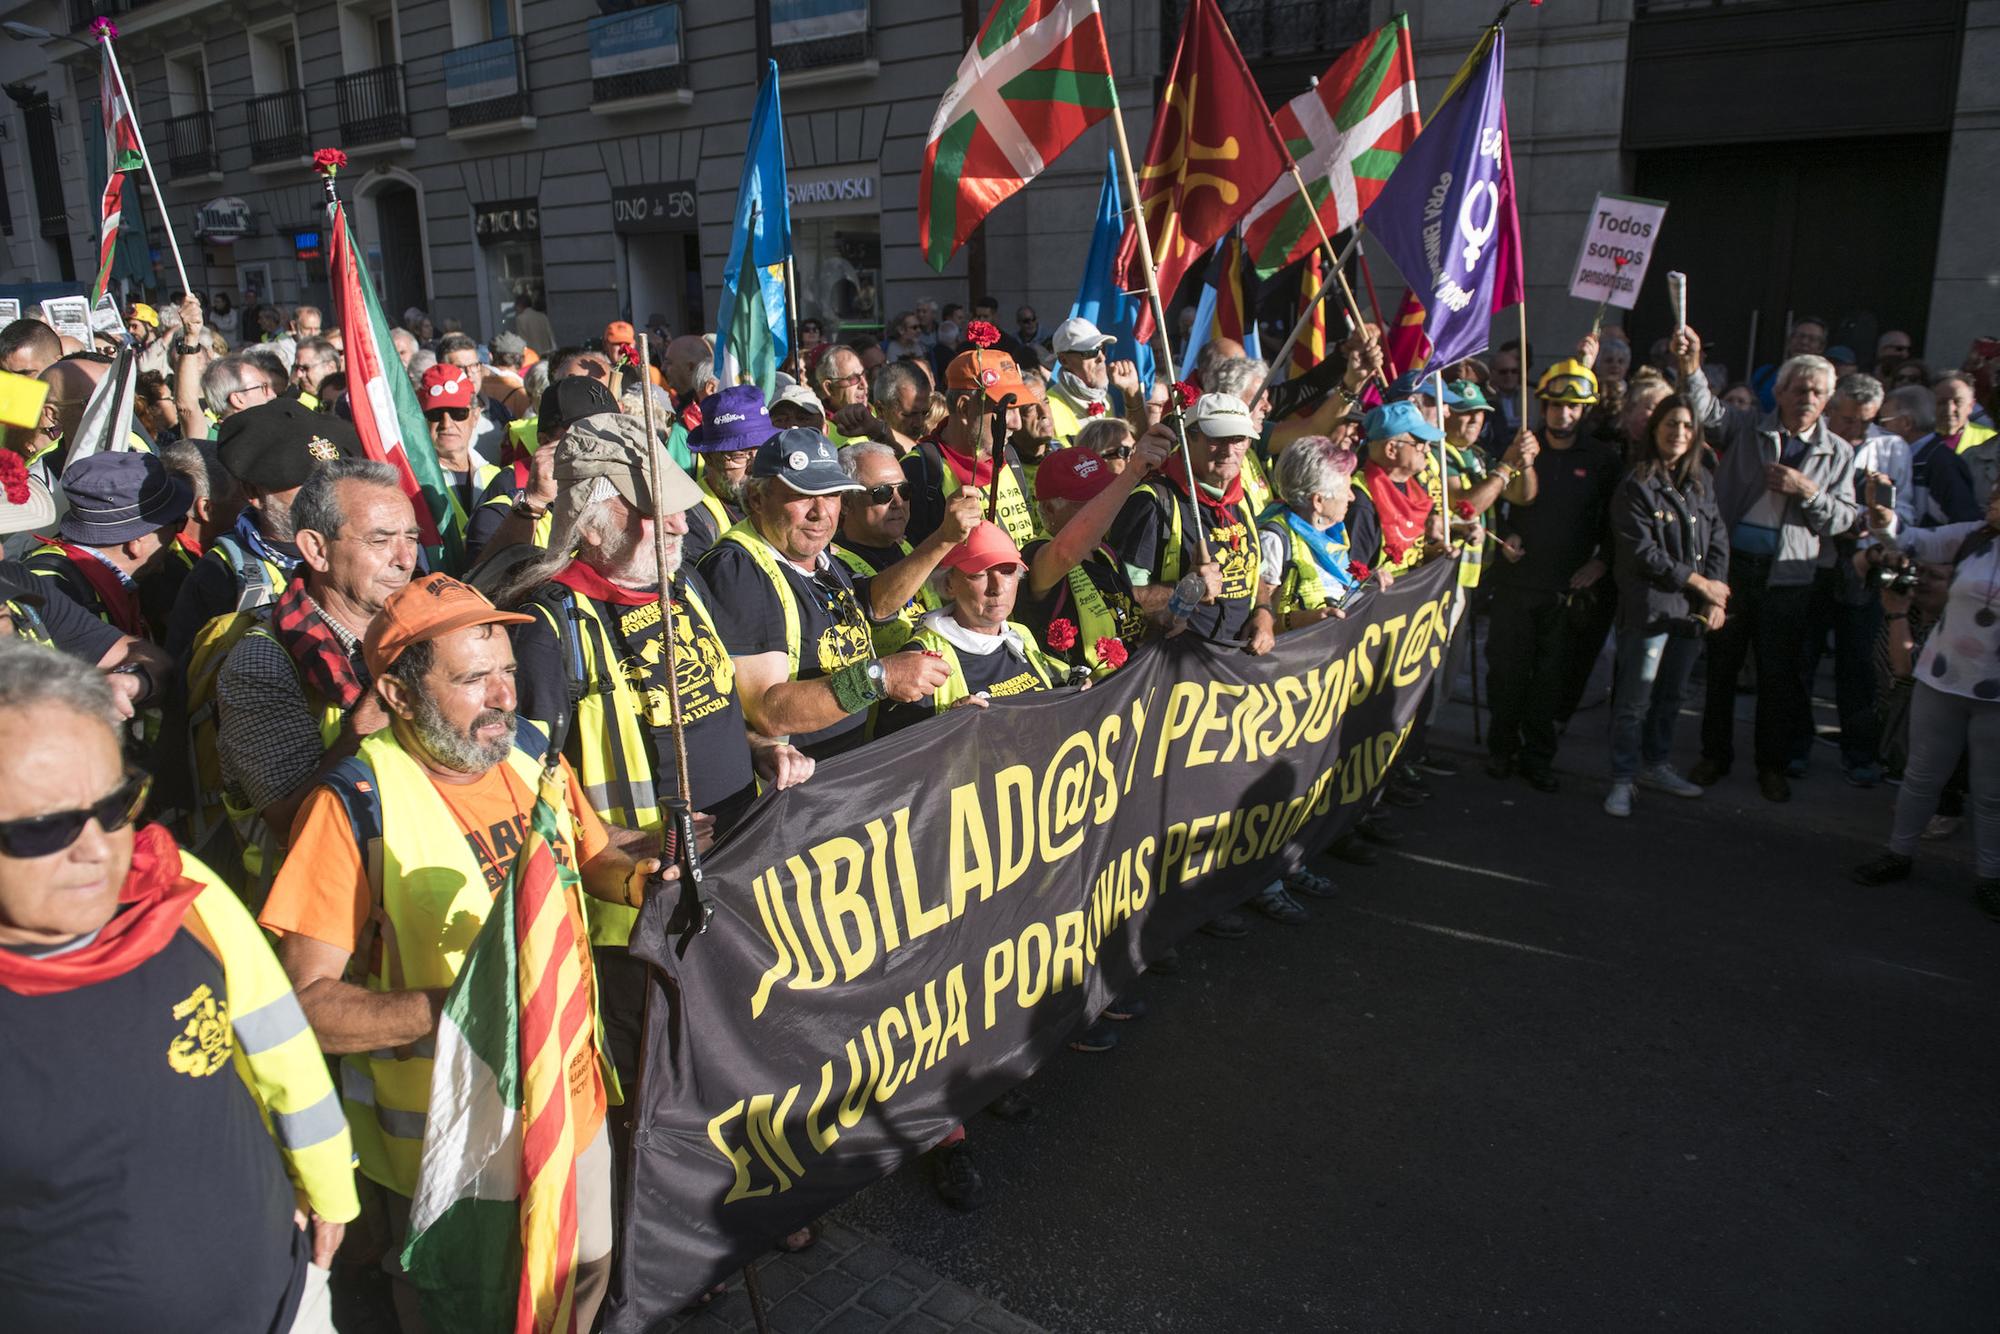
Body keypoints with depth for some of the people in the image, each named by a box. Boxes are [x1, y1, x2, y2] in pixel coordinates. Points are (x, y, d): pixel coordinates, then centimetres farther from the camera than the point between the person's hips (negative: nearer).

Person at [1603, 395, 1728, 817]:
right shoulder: (1636, 484, -8)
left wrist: (1715, 599, -2)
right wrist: (1701, 583, -8)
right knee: (1635, 700, -3)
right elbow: (1643, 552, -13)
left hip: (1692, 608, 6)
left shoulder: (1699, 482, 11)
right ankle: (1622, 780, 7)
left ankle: (1655, 765, 31)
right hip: (1649, 606, -6)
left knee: (1672, 694, 16)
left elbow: (1718, 540, 10)